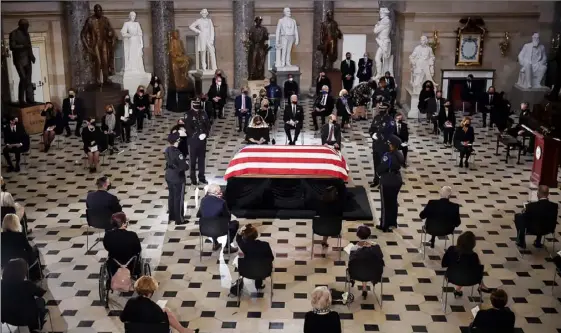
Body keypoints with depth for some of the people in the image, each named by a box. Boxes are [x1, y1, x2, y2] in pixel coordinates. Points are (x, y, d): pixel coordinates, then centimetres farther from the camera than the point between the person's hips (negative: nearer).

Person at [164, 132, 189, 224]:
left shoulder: (167, 150, -3)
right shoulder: (177, 153, -27)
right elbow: (184, 167, -25)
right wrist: (187, 164, -3)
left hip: (169, 176, 8)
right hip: (178, 178, -8)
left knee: (171, 196, 20)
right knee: (179, 198, 7)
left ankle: (171, 217, 33)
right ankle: (179, 219, 18)